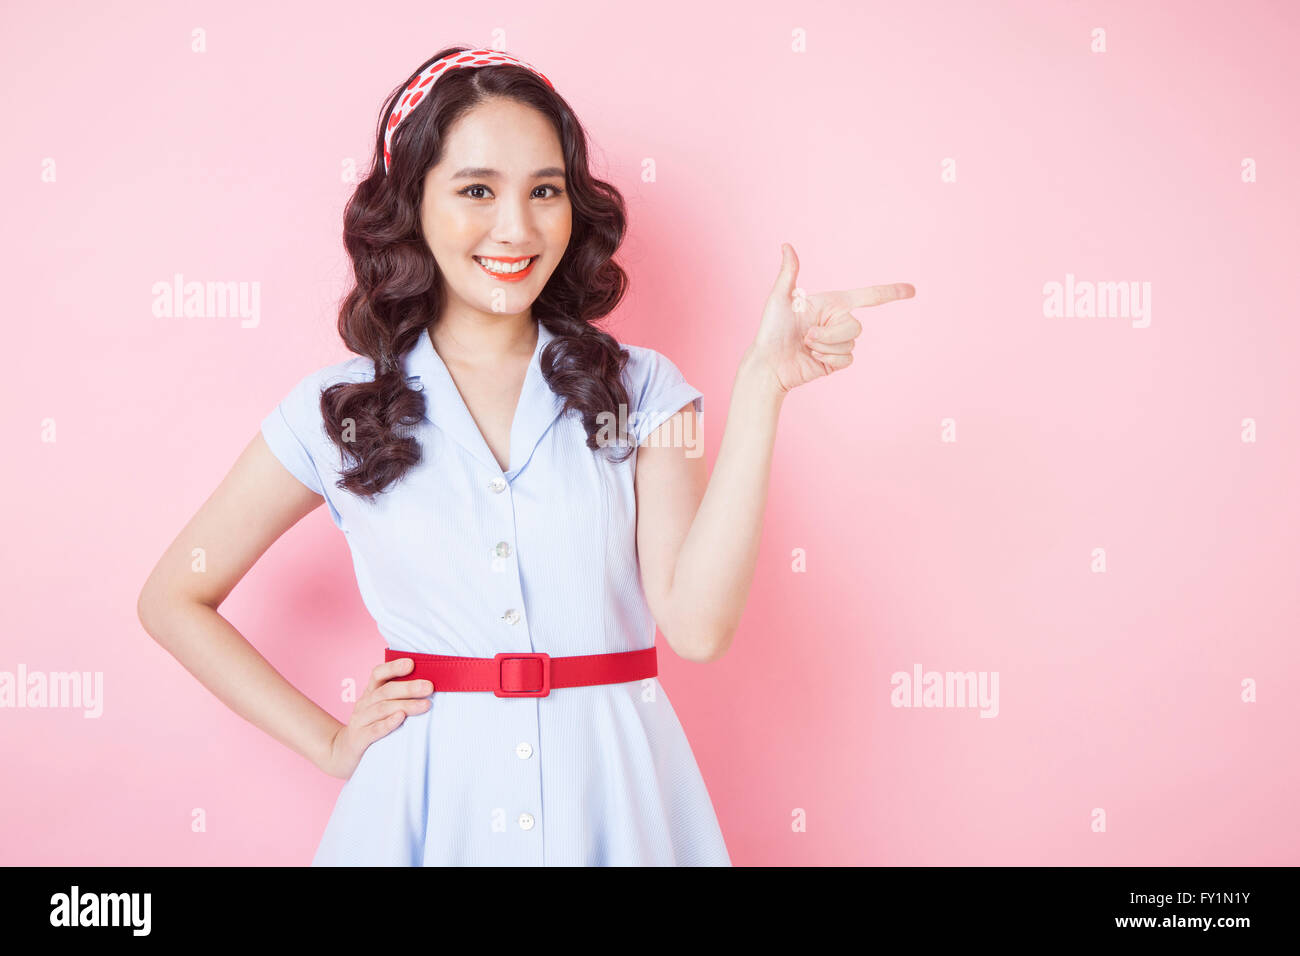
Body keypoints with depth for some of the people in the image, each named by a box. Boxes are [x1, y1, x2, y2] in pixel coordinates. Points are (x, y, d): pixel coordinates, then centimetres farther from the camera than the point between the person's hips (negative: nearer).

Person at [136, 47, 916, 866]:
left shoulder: (640, 390, -1)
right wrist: (327, 743, 2)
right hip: (429, 802, 0)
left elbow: (697, 624, -14)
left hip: (612, 795, 1)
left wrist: (762, 384, -15)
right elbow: (174, 600, 8)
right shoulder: (338, 410, -1)